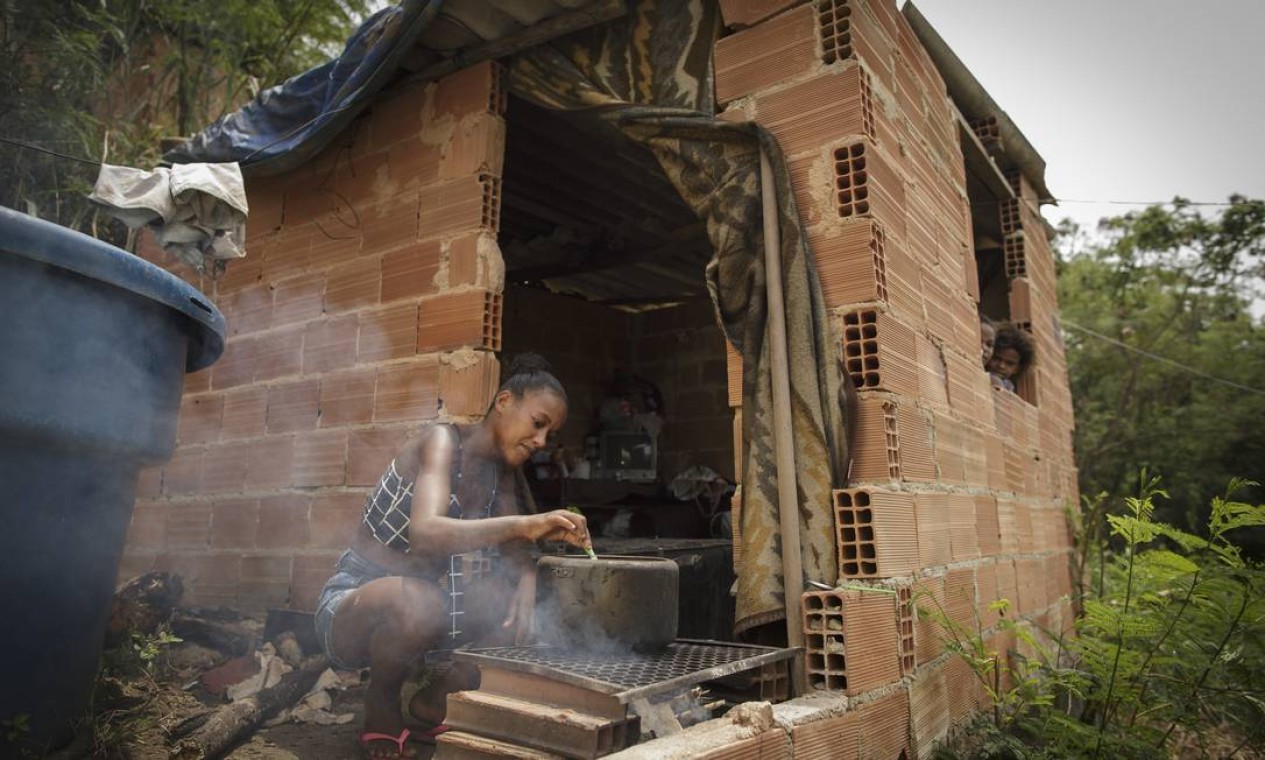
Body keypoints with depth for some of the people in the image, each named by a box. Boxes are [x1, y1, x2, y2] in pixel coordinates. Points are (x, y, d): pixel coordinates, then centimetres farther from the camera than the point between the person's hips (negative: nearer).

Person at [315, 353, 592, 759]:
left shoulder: (503, 471, 3)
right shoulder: (443, 439, -20)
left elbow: (517, 553, -3)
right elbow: (425, 533, -37)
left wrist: (527, 579, -26)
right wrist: (523, 523, -47)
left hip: (421, 604, 7)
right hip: (353, 606, -6)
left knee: (525, 608, -13)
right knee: (418, 602, -38)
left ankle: (439, 700, 8)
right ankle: (381, 701, -5)